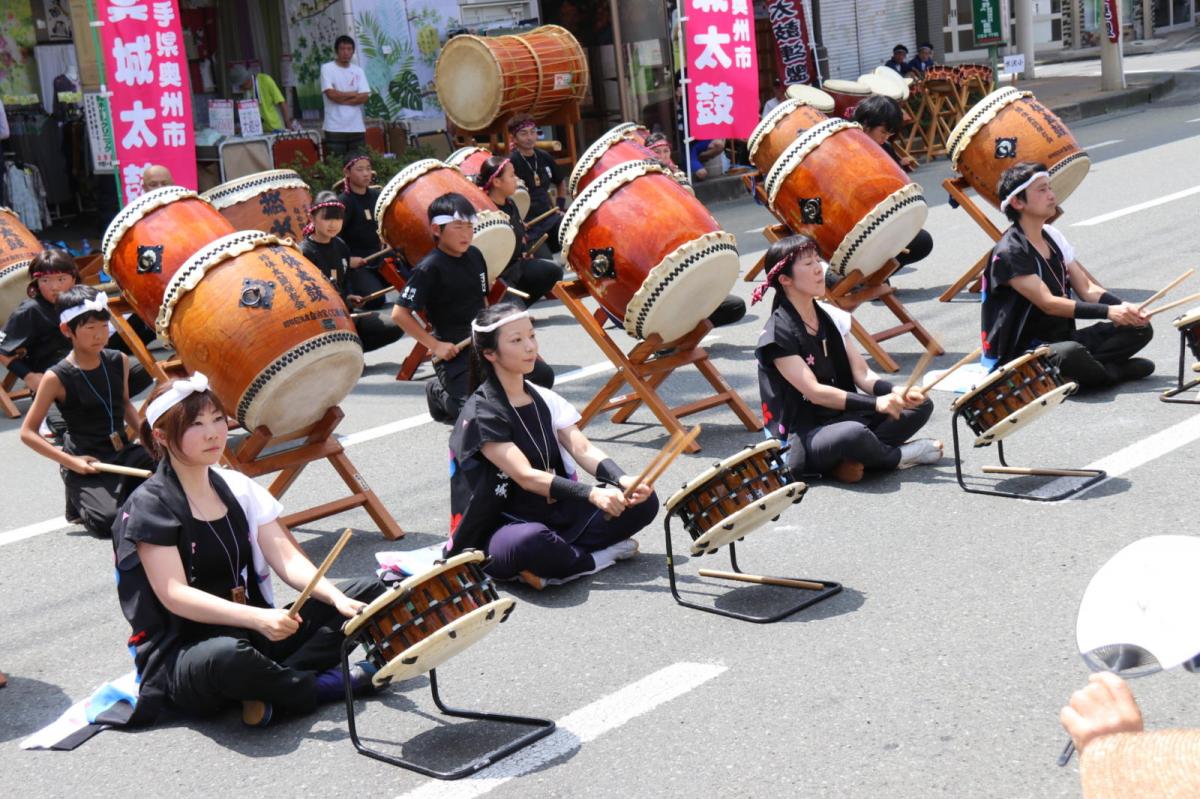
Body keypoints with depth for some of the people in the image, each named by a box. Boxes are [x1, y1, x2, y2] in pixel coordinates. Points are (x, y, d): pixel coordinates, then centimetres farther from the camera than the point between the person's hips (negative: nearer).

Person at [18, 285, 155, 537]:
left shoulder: (119, 362, 2)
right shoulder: (56, 378, -13)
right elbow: (28, 433, -7)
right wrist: (70, 461, -16)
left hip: (124, 452, 5)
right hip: (86, 464, -5)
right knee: (107, 521, -29)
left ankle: (125, 491, 8)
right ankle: (79, 497, 6)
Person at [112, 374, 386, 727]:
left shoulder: (237, 487, 8)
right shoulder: (149, 507, -11)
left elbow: (287, 559, 1)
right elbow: (175, 595, -21)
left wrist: (337, 598, -17)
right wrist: (257, 618, -33)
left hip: (255, 633, 7)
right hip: (184, 655, -7)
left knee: (369, 592, -4)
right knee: (226, 656, -43)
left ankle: (271, 686, -17)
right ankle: (318, 687, -13)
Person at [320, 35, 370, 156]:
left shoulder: (358, 71, 12)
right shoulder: (327, 68, 1)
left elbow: (365, 97, 0)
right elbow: (331, 94, -12)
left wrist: (341, 99, -7)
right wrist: (354, 94, 0)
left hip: (357, 128, 4)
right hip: (335, 128, -4)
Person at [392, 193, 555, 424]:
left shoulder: (475, 256, 6)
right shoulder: (430, 268, -15)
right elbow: (399, 313, -16)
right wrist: (434, 345, -16)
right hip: (454, 350, -7)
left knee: (544, 376, 1)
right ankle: (440, 394, 9)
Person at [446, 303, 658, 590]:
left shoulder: (544, 399, 8)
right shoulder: (481, 413, -14)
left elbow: (583, 449, -3)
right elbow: (525, 476, -23)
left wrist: (622, 480, -24)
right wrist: (592, 494, -34)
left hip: (555, 512, 7)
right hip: (500, 529, -7)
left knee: (643, 500, -7)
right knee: (531, 540, -42)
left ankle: (549, 569, -14)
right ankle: (600, 558, -13)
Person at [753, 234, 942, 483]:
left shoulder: (831, 317, 8)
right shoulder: (777, 334, -14)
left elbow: (862, 374, 3)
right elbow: (814, 392, -20)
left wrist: (896, 392, -17)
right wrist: (876, 403, -26)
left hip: (842, 417, 8)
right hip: (800, 441, -8)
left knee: (920, 404, -3)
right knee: (854, 433, -39)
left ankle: (849, 459, -16)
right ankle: (897, 456, -6)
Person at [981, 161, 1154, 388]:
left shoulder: (1052, 237, 9)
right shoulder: (1009, 253, -17)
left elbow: (1087, 288, 6)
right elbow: (1048, 303, -23)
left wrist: (1123, 307, -12)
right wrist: (1108, 312, -27)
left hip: (1063, 339, 9)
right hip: (1021, 354, -9)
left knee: (1140, 328, 1)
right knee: (1071, 353, -39)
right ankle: (1115, 372, -8)